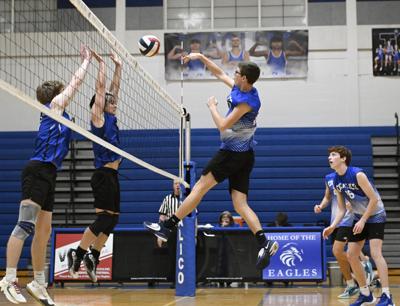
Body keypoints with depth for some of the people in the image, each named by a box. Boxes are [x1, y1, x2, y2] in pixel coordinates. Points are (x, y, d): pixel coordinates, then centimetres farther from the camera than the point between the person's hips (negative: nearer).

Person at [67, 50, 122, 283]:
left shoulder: (111, 118, 16)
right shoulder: (98, 118, -4)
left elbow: (114, 89, 20)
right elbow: (101, 88, -6)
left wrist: (118, 66, 19)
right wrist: (102, 63, 0)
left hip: (112, 175, 8)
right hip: (103, 175, -8)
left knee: (112, 219, 8)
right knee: (104, 218, -12)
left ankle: (93, 257, 14)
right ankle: (77, 254, -7)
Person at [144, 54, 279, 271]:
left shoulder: (247, 101, -18)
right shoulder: (239, 89, 8)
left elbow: (223, 125, -18)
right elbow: (220, 74, 23)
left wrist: (212, 107, -2)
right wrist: (201, 57, 19)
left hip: (232, 154, -9)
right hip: (243, 156, 9)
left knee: (200, 187, -4)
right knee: (240, 204, 1)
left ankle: (167, 226, 1)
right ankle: (264, 242, -12)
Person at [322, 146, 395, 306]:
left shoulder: (357, 174, -24)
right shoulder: (336, 180, -2)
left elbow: (374, 199, -22)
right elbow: (341, 209, 3)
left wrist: (363, 221, -20)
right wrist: (332, 226, -11)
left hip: (375, 216, -8)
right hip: (359, 217, 8)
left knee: (375, 253, -21)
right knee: (351, 255, 5)